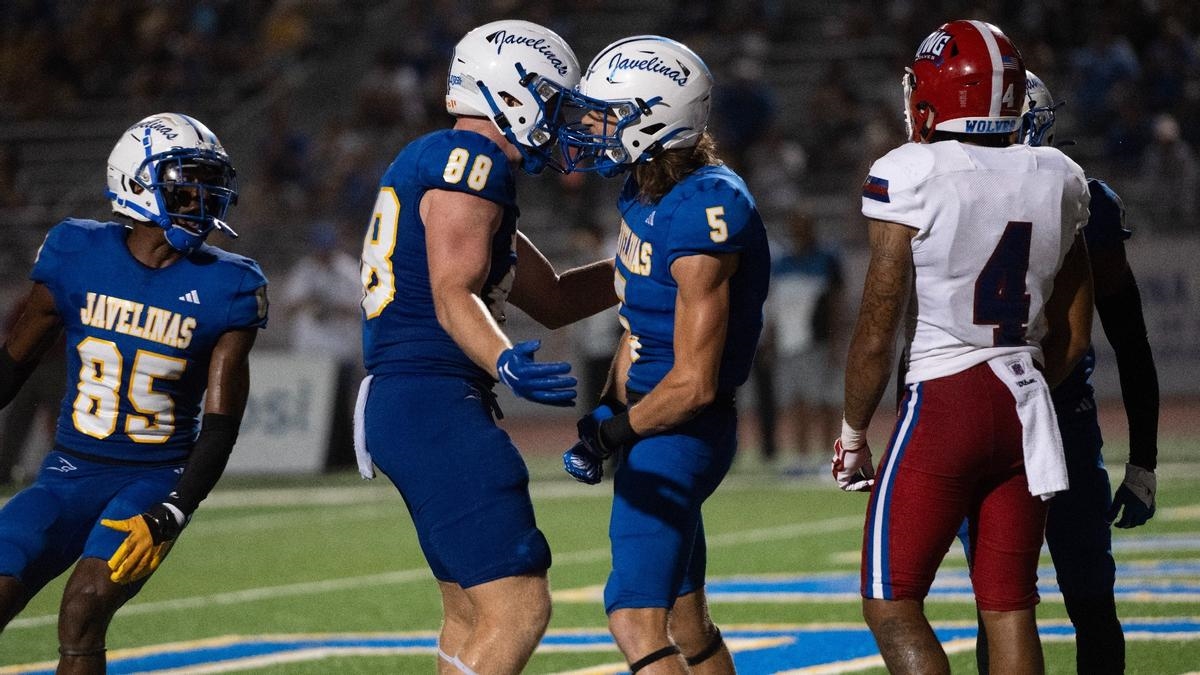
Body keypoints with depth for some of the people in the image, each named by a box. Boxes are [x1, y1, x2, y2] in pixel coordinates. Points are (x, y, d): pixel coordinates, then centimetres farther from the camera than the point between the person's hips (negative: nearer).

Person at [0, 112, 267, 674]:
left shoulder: (226, 289, -6)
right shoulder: (77, 254, -2)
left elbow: (220, 427, -7)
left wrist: (170, 515, -18)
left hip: (157, 480, -2)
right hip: (70, 474, 2)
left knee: (83, 609, -25)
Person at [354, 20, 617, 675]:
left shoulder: (441, 162, 22)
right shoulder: (470, 159, -10)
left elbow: (552, 299, 27)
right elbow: (453, 295, -22)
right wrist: (505, 363, -39)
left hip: (398, 402, 11)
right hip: (435, 405, -11)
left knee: (471, 610, 20)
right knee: (518, 609, -14)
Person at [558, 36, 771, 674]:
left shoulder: (701, 215, -24)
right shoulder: (645, 192, 6)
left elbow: (693, 382, -21)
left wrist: (615, 430, -10)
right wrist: (606, 414, 9)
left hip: (681, 431, -10)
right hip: (653, 420, 10)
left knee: (637, 621, -15)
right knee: (685, 623, 19)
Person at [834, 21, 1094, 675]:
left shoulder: (911, 177, -10)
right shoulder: (1058, 181, 7)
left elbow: (877, 330, -8)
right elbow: (1072, 337, 12)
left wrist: (852, 433, 3)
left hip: (943, 402, -6)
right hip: (1028, 406, 6)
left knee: (891, 606, 1)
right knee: (1009, 608, 9)